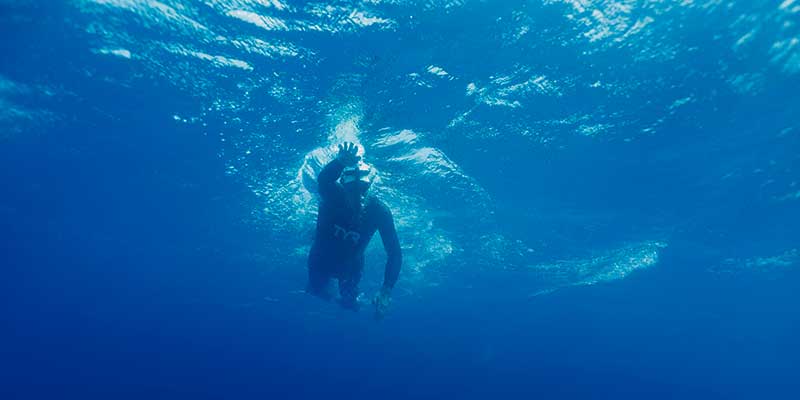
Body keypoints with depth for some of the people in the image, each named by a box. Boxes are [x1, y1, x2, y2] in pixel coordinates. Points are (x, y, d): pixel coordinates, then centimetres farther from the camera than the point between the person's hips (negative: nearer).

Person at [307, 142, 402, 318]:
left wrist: (386, 289, -40)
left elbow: (394, 252, -29)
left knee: (349, 302, 12)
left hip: (350, 265, 1)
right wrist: (341, 161, -80)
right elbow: (322, 179, -58)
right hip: (322, 261, 0)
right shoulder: (334, 195, -31)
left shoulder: (378, 210, -29)